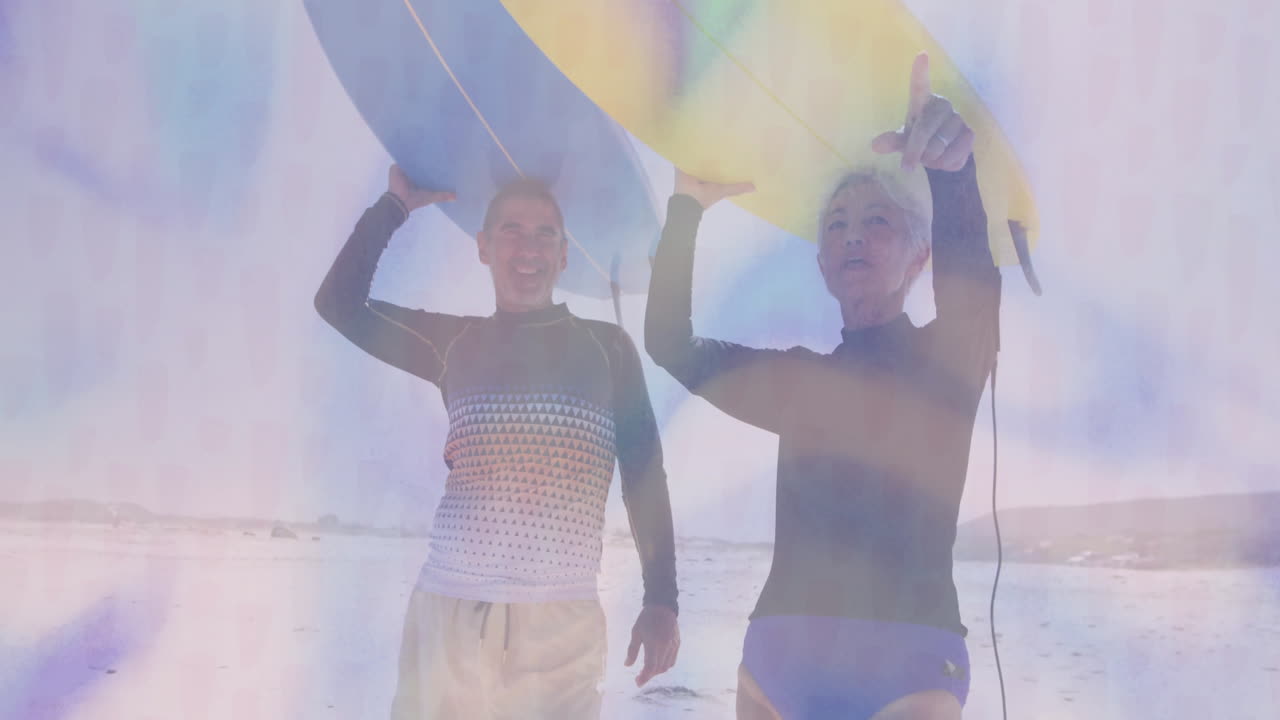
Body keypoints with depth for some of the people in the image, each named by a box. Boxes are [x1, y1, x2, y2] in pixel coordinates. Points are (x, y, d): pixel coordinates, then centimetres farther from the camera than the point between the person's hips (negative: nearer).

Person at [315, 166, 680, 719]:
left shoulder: (606, 346, 8)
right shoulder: (455, 342, 12)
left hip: (563, 623, -1)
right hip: (448, 612, 1)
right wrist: (396, 205, 13)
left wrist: (661, 600, 1)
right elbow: (341, 303, 10)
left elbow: (644, 475, 6)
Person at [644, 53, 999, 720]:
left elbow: (972, 280, -14)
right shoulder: (800, 382, 18)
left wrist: (953, 169, -35)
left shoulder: (948, 360, 7)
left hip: (908, 658, -4)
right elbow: (670, 345, 11)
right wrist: (687, 208, 2)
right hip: (778, 652, 4)